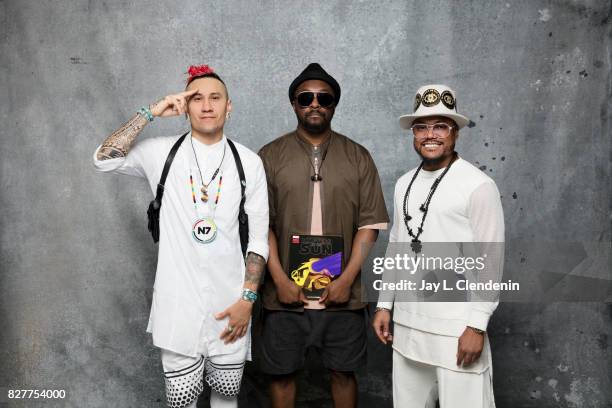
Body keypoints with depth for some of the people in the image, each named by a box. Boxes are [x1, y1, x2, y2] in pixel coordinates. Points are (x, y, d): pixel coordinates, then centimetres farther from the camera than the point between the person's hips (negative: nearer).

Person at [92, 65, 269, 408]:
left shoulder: (249, 162, -1)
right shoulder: (164, 153, 1)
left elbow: (258, 237, 0)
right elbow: (103, 159, -13)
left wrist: (248, 298, -6)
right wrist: (151, 113, -11)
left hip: (230, 302, 1)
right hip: (178, 302, 0)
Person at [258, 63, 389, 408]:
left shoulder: (358, 157, 4)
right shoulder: (270, 156, 2)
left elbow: (370, 223, 0)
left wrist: (347, 279, -9)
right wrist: (280, 280, -9)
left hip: (343, 293, 1)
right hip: (285, 293, 0)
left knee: (344, 371, 14)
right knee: (282, 372, 12)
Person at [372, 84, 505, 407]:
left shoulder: (478, 186, -11)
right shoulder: (404, 184, 9)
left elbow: (490, 261, -12)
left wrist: (477, 325, -14)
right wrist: (384, 304, 13)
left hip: (456, 328, -6)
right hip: (406, 324, 6)